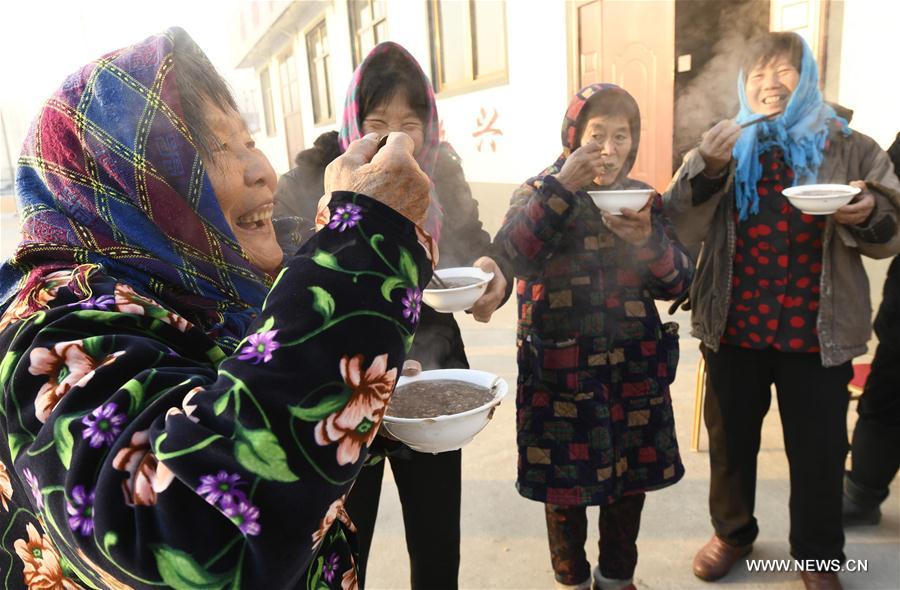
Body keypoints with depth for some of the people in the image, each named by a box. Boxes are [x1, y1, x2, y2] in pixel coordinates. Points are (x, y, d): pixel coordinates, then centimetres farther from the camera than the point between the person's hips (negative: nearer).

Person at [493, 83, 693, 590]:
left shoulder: (645, 198, 8)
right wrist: (561, 186, -24)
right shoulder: (540, 191, 0)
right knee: (563, 481, 8)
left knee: (630, 478, 14)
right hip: (559, 369, -3)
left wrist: (646, 239, -17)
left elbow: (678, 282, 2)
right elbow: (509, 258, -19)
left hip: (634, 369, 3)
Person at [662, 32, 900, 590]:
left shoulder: (851, 149, 1)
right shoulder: (724, 148, 4)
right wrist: (706, 168, -23)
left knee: (819, 451, 12)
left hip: (818, 333, -1)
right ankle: (733, 533, 40)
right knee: (731, 442, 16)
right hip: (733, 328, 1)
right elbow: (678, 228, -7)